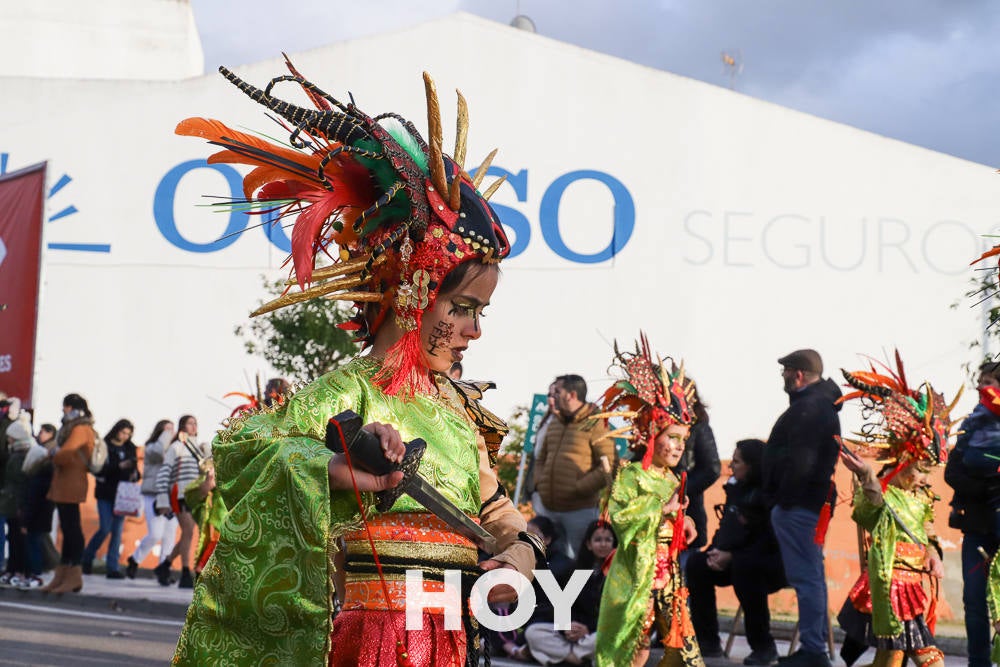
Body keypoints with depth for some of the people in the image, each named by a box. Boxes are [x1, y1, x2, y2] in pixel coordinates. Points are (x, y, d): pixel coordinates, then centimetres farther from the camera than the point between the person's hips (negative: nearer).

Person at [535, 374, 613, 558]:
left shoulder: (595, 425, -7)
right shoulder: (554, 424, 16)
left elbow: (608, 466, -14)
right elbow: (541, 459, 25)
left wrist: (578, 489, -16)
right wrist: (540, 483, 5)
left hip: (580, 510, -7)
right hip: (548, 508, 7)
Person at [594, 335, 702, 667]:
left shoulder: (673, 480, 13)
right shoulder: (630, 475, -8)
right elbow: (619, 517, -23)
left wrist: (682, 520, 4)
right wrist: (661, 508, -18)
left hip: (668, 572, 7)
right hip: (637, 572, -7)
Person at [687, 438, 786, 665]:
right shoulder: (736, 487, 8)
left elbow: (771, 540, -22)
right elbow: (726, 527, 13)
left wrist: (732, 556, -24)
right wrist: (717, 551, -8)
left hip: (774, 563, -8)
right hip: (736, 559, 8)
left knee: (743, 565, -37)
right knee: (696, 563, -9)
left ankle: (764, 647, -26)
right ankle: (708, 642, -5)